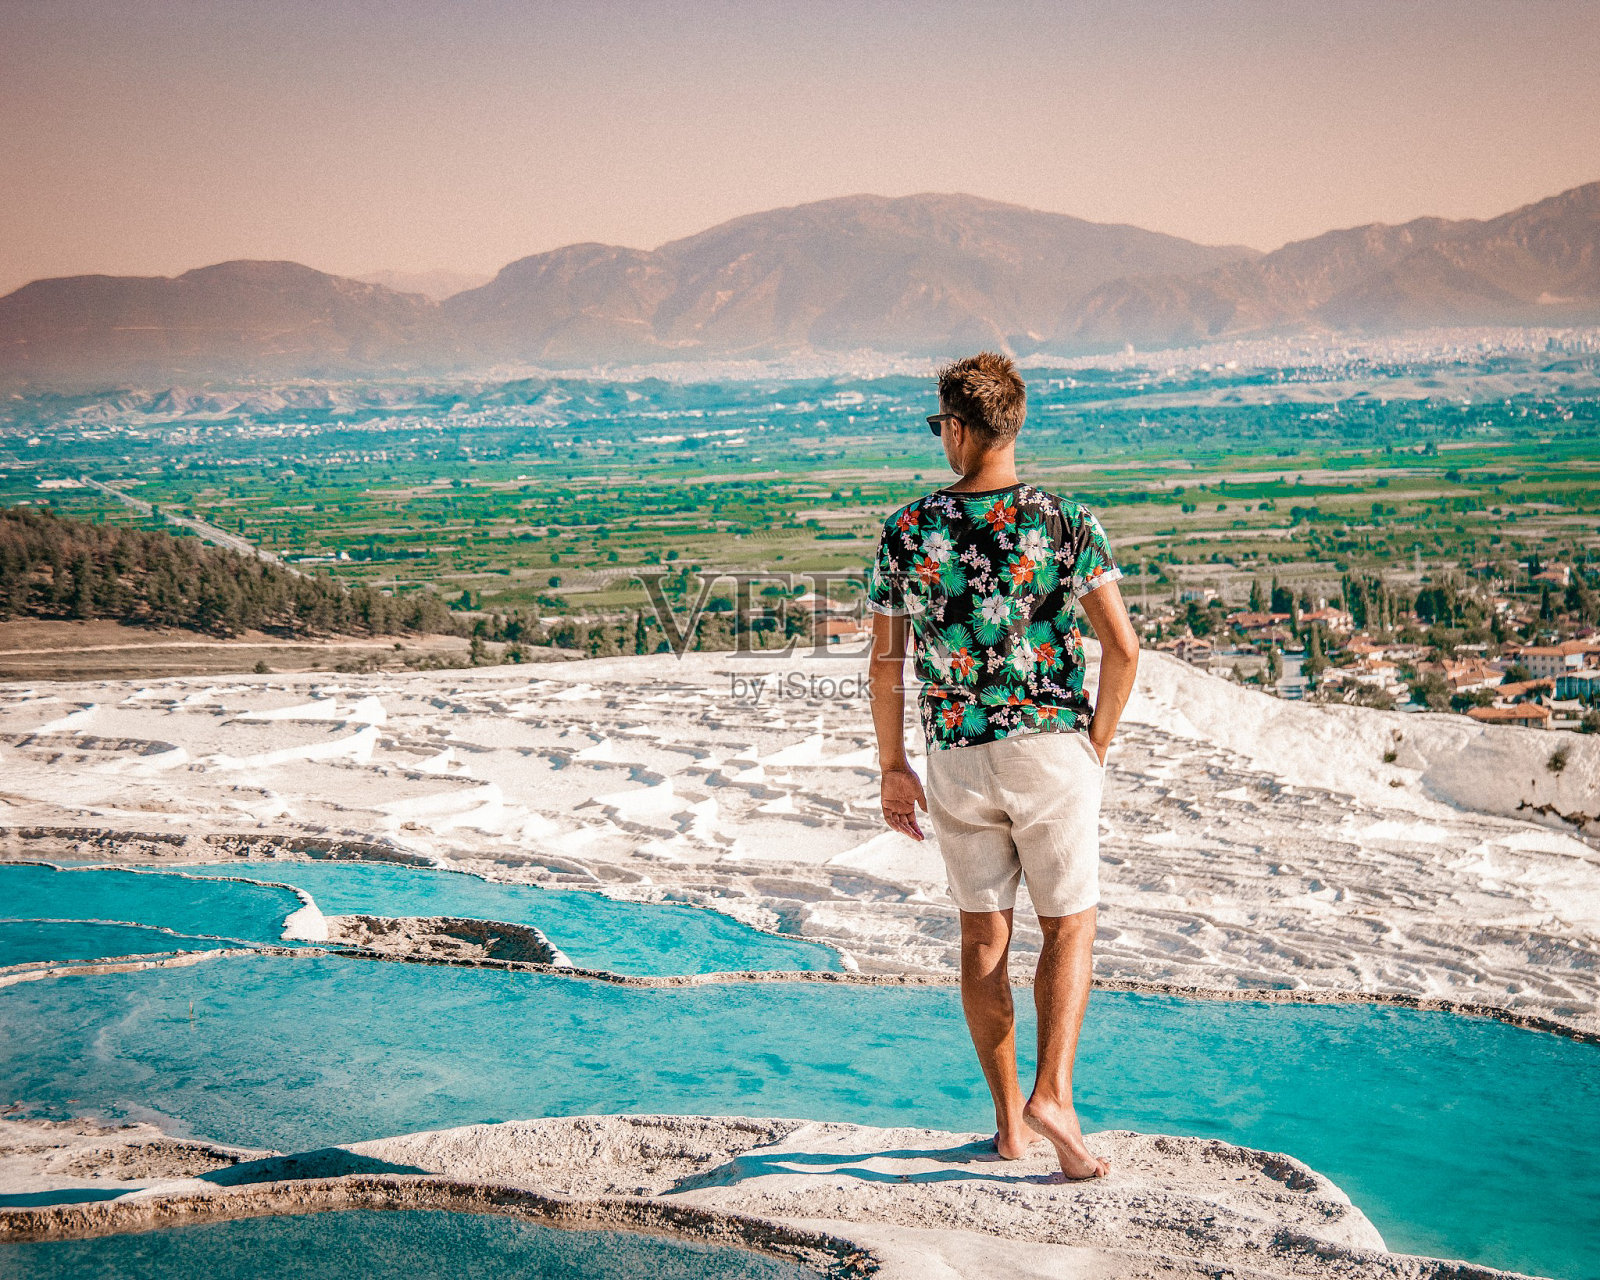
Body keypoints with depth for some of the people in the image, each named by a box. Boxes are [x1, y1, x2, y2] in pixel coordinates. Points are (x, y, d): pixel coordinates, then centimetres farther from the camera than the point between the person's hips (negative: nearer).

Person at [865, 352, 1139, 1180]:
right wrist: (1096, 742, 4)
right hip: (1051, 744, -1)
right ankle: (1052, 1094, -11)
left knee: (983, 937, 12)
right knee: (1068, 928, 8)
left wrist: (892, 768, 10)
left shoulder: (908, 531, -2)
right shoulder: (1065, 522, -5)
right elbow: (1122, 647, -9)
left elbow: (885, 664, 1)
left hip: (958, 756, 2)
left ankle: (1008, 1119, 16)